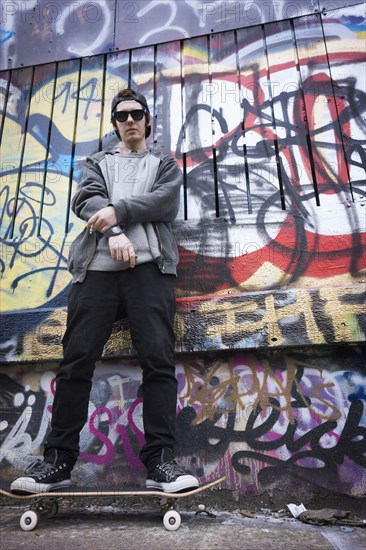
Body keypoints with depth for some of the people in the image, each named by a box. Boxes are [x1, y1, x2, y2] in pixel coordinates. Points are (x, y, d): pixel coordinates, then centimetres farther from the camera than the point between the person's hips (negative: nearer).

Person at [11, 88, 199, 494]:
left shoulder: (165, 164, 27)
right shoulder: (97, 163, 29)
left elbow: (166, 203, 5)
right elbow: (86, 199, 8)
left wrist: (117, 210, -8)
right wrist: (114, 232, -11)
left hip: (149, 265, -1)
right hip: (97, 266, 2)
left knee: (158, 358, -13)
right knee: (76, 358, -6)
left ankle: (160, 461, -8)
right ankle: (58, 460, 3)